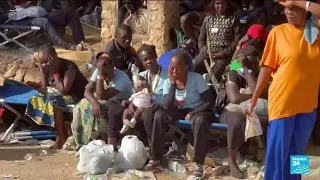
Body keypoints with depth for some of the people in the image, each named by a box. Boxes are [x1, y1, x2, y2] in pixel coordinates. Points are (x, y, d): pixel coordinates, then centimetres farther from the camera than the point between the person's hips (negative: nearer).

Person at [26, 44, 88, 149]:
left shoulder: (69, 67, -24)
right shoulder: (47, 68, -3)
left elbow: (63, 91, -31)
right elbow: (45, 90, -2)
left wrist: (55, 73, -27)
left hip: (79, 96, -9)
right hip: (61, 96, 9)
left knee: (53, 101, -31)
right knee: (36, 100, -2)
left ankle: (61, 136, -16)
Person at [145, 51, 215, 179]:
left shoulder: (196, 79, -19)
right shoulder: (168, 82, -8)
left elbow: (210, 102, -17)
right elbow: (167, 107, -21)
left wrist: (192, 113, -25)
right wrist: (173, 83, -27)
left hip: (199, 111, -4)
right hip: (180, 111, 4)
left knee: (200, 120, -39)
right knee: (159, 114, -20)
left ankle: (199, 163, -29)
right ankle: (155, 158, -12)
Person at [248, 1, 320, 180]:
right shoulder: (278, 32, -3)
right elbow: (267, 67, -2)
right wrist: (254, 99, -2)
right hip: (282, 102, -2)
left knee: (297, 152, 14)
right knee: (277, 151, 1)